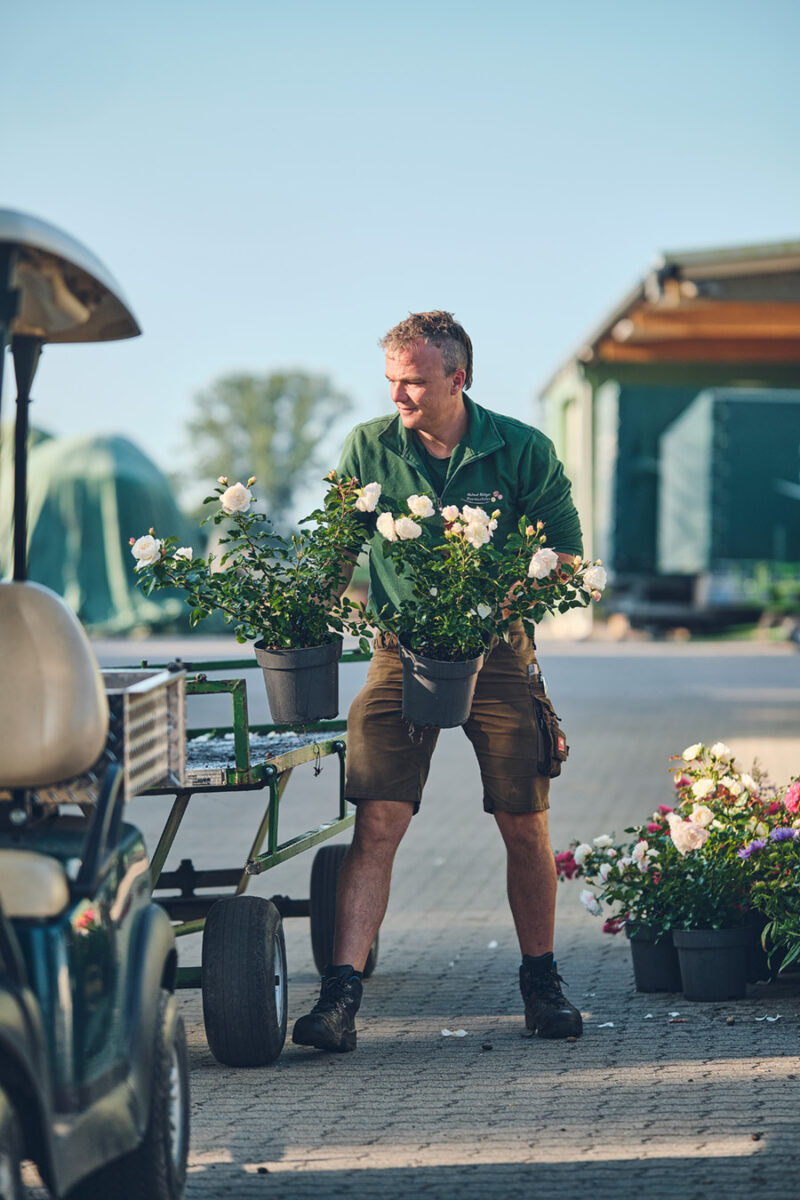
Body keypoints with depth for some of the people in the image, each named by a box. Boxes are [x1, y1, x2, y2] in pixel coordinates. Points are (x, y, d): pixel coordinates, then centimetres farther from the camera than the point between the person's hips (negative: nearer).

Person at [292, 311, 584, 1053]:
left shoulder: (523, 452, -4)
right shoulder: (368, 449, -1)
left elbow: (566, 558, 0)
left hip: (498, 654, 0)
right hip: (404, 654, 0)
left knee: (524, 825, 2)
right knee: (376, 822, -12)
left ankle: (541, 981, 21)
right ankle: (341, 992, -16)